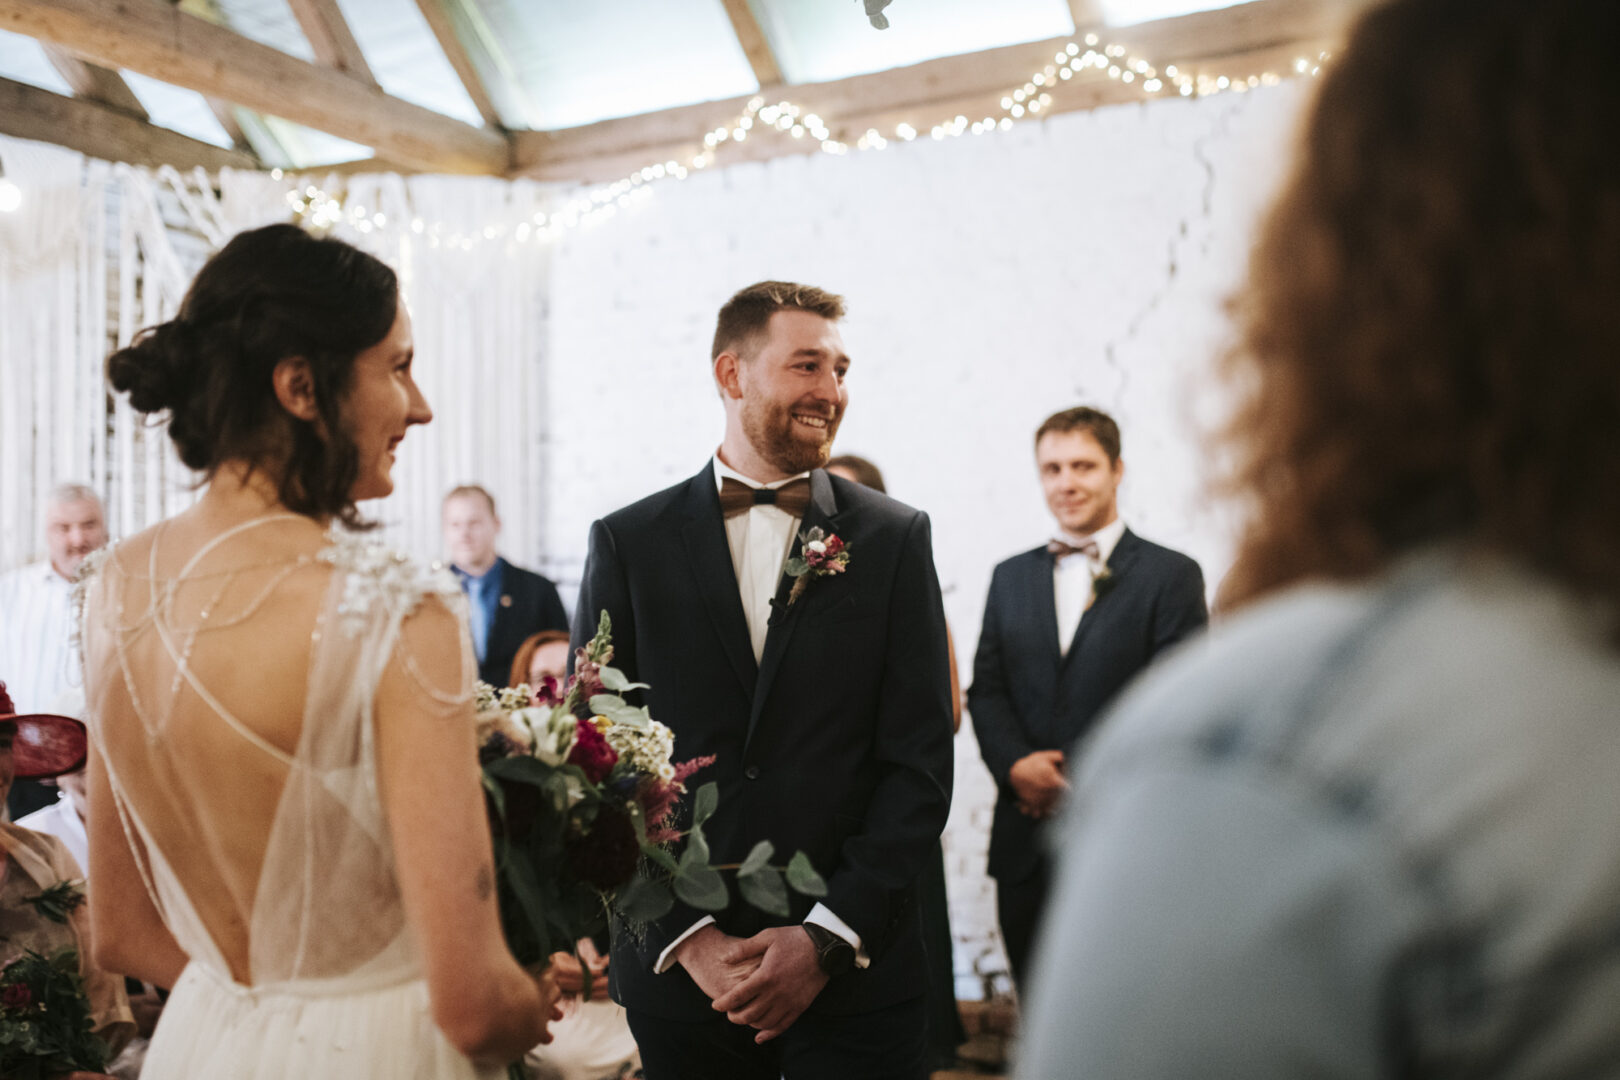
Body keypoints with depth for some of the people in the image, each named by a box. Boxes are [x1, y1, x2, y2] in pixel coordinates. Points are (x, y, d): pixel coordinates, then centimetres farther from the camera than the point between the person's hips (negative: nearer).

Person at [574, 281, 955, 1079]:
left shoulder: (896, 539, 1)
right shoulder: (627, 543, 1)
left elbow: (920, 765, -3)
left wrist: (828, 938, -10)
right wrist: (688, 939, -8)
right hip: (678, 976, 1)